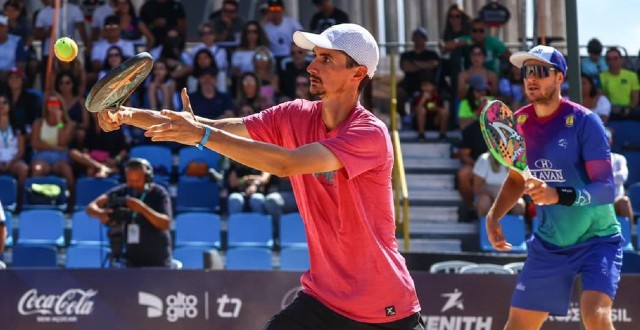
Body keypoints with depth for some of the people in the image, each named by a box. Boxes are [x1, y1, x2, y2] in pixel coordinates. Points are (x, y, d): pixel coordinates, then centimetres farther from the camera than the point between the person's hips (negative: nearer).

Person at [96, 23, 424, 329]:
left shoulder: (371, 134, -19)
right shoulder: (295, 117, 1)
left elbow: (286, 163, -30)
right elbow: (220, 128, -6)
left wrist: (204, 134, -33)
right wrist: (128, 115, -17)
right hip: (323, 298, 5)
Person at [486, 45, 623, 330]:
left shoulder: (584, 122, -19)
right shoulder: (518, 123, -2)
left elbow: (606, 188, -26)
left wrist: (558, 196, -41)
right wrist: (494, 215, -1)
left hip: (597, 240, -5)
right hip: (549, 243, 5)